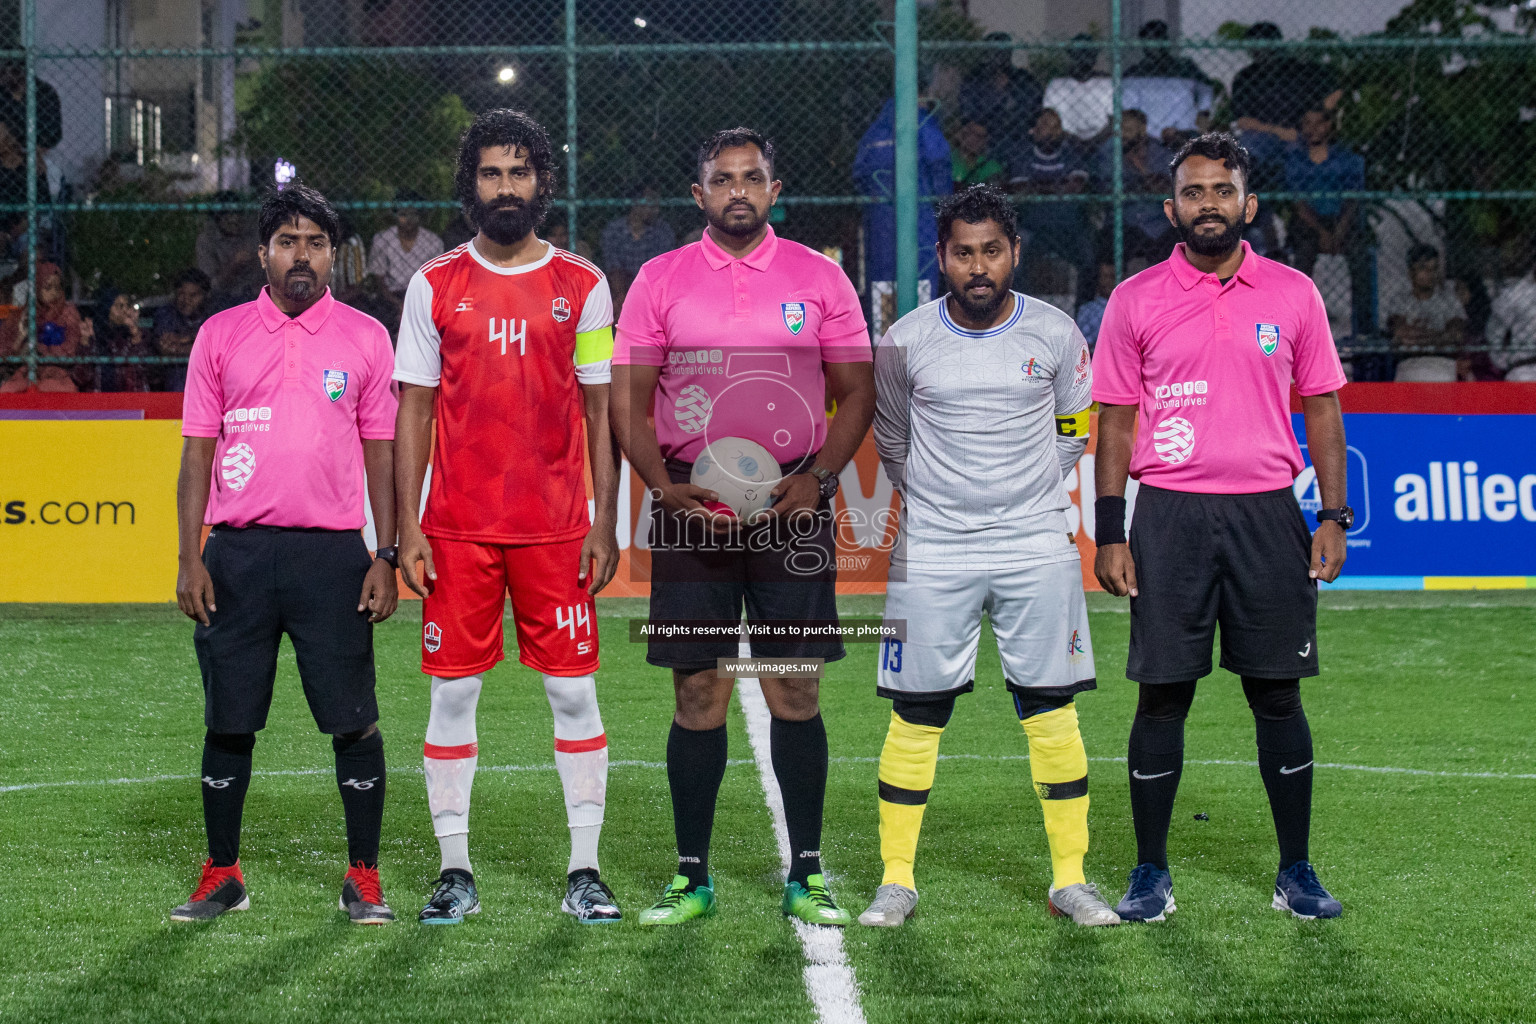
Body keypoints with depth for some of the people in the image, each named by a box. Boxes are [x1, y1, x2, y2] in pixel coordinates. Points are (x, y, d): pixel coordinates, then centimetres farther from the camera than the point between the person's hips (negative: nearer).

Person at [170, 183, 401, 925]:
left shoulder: (365, 338, 6)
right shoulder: (221, 336, 7)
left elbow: (382, 453, 8)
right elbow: (197, 453, 8)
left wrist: (387, 556, 1)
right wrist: (188, 559, 1)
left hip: (334, 554, -1)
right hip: (237, 553, 1)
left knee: (354, 720, -2)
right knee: (228, 720, 5)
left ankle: (363, 878, 8)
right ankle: (221, 875, 16)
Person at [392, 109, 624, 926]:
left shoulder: (581, 287, 5)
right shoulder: (435, 286, 6)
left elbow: (601, 413, 6)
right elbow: (412, 412, 6)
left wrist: (605, 526, -1)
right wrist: (408, 528, -2)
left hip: (557, 527, 0)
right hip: (457, 527, 0)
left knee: (573, 691, 0)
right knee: (453, 690, 2)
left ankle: (584, 872, 6)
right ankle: (455, 871, 9)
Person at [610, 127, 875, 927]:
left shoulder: (820, 278, 6)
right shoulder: (659, 280, 6)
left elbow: (856, 390, 8)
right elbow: (627, 398, 6)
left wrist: (816, 477, -7)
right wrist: (663, 485, -9)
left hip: (793, 505, 0)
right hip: (690, 506, 0)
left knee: (795, 694, 0)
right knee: (698, 697, 2)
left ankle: (805, 877, 8)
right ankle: (691, 878, 10)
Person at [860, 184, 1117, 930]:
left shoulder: (1055, 333, 0)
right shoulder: (904, 342, -2)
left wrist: (1026, 496, 12)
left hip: (1036, 546, 1)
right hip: (932, 552, 0)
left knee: (1052, 711, 1)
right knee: (916, 715, 0)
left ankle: (1070, 879, 9)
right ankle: (896, 880, 10)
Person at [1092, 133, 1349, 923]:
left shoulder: (1293, 294, 6)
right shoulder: (1135, 301, 3)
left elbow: (1322, 408, 9)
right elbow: (1115, 420, 5)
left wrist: (1334, 516, 1)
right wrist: (1108, 534, -1)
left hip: (1267, 515, 1)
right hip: (1169, 516, -1)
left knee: (1278, 694, 4)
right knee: (1162, 695, 0)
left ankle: (1295, 872, 13)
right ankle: (1150, 873, 10)